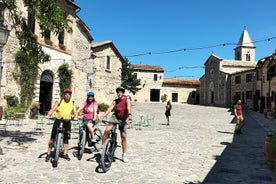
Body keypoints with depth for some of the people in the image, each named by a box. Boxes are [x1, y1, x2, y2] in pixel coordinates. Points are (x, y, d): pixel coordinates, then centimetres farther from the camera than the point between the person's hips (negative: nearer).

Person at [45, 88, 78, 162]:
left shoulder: (72, 103, 6)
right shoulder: (59, 102, -3)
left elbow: (75, 111, -2)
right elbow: (53, 109, -12)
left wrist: (76, 117, -23)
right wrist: (48, 115, -31)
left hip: (67, 121, 2)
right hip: (58, 120, -2)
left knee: (66, 138, 7)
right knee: (52, 137, -2)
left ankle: (65, 154, 19)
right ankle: (48, 154, 8)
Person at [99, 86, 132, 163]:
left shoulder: (127, 99, -16)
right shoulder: (115, 101, -8)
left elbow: (129, 107, -33)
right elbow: (109, 109, -18)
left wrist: (129, 115, -51)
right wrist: (102, 117, -30)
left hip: (123, 119, -2)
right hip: (115, 117, 2)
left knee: (123, 136, 1)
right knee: (107, 130, -19)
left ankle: (124, 155, 14)